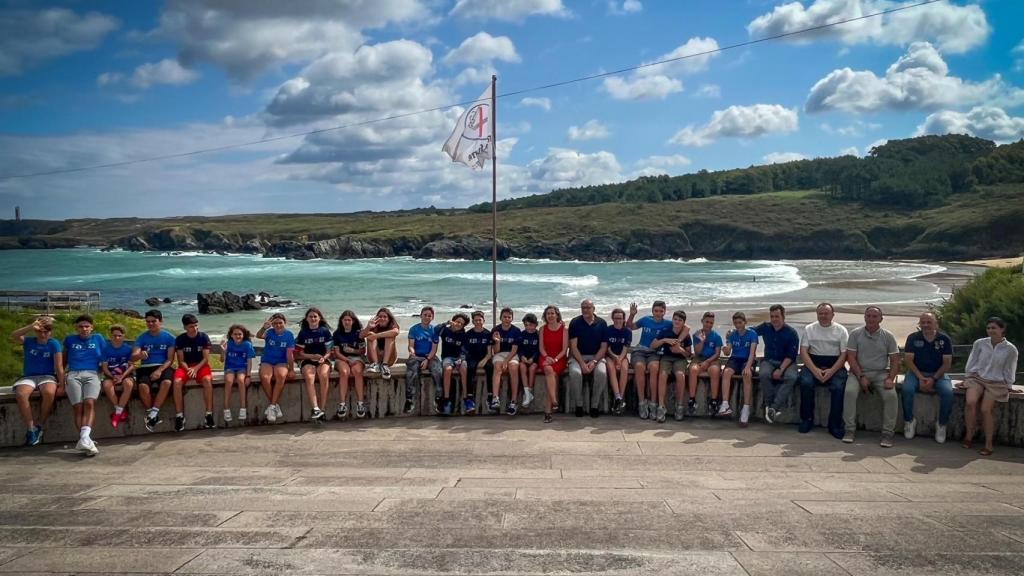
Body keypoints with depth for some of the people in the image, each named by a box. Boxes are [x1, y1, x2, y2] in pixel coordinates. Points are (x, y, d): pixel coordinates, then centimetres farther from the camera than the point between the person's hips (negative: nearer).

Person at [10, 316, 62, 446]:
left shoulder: (54, 344, 1)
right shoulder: (28, 341, 8)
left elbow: (59, 366, -4)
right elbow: (13, 336, -14)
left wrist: (61, 383, -13)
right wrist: (30, 327, -27)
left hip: (47, 376, -2)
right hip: (28, 377, 2)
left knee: (49, 392, -37)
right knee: (20, 394, -33)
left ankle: (40, 425, -15)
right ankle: (31, 429, -22)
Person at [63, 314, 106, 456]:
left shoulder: (98, 339, 21)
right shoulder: (70, 340, 24)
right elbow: (64, 359, 30)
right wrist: (63, 373, 16)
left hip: (92, 374, -1)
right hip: (73, 375, 1)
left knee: (89, 402, -29)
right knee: (78, 407, -22)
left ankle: (84, 438, -45)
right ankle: (87, 441, -33)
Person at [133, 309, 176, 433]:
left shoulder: (169, 337, 5)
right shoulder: (141, 337, 8)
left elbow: (170, 359, 0)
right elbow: (133, 357, -3)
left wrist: (160, 370, -18)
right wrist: (139, 355, -28)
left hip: (163, 367, -1)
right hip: (146, 367, 1)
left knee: (166, 382, -35)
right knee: (143, 386, -32)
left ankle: (153, 412, -25)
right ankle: (151, 413, -13)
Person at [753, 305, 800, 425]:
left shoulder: (792, 333, -6)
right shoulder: (765, 327, 4)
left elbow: (791, 355, -9)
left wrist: (781, 369, -22)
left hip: (787, 362, -2)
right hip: (769, 361, 2)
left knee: (791, 377, -36)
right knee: (763, 374, -34)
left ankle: (773, 407, -35)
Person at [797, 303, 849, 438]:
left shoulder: (841, 330, 7)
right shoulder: (809, 329, 9)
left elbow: (844, 354, -1)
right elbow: (803, 352, 0)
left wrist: (831, 371, -17)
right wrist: (815, 370, -15)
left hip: (835, 365, -1)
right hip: (813, 364, 1)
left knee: (838, 386, -29)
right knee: (805, 382, -29)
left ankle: (835, 425, -15)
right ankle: (806, 419, -12)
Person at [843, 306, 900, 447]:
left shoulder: (888, 336, 5)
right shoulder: (855, 334, 3)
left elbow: (895, 361, 4)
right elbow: (851, 358, -2)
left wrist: (890, 378, -12)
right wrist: (861, 377, -13)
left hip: (881, 373, 1)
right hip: (859, 372, -1)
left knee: (891, 395, -26)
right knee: (850, 391, -29)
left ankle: (888, 432, -15)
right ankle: (850, 429, -19)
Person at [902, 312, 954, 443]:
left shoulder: (944, 339, 0)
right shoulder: (913, 338, 0)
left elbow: (947, 364, -4)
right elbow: (908, 360, -5)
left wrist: (933, 379, -17)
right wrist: (920, 378, -17)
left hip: (938, 374, 0)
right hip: (916, 372, 0)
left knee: (947, 392, -30)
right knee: (907, 389, -31)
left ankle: (942, 424, -7)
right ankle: (909, 421, -10)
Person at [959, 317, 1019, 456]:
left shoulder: (1010, 349, 0)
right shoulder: (979, 343, 3)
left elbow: (1009, 372, 7)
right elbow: (971, 363, 11)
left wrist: (1007, 388, 2)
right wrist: (966, 379, 8)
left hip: (996, 383, -1)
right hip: (977, 378, 1)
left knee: (986, 409, -21)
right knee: (970, 402, -27)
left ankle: (988, 444, -11)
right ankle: (969, 435, -11)